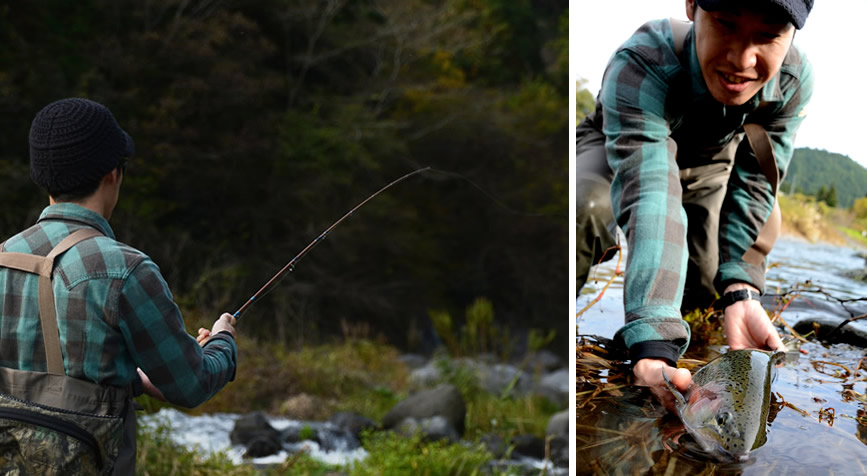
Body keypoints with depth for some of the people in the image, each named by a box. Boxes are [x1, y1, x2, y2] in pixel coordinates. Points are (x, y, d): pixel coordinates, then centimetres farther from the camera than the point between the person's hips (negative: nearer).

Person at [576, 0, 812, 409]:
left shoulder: (794, 79, -31)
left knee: (701, 289, -13)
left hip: (709, 162, 4)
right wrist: (652, 345, -64)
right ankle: (603, 244, -1)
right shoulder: (639, 65, -43)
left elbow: (755, 190, -24)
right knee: (585, 206, -36)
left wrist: (741, 293, -39)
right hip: (616, 147, -4)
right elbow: (648, 199, -53)